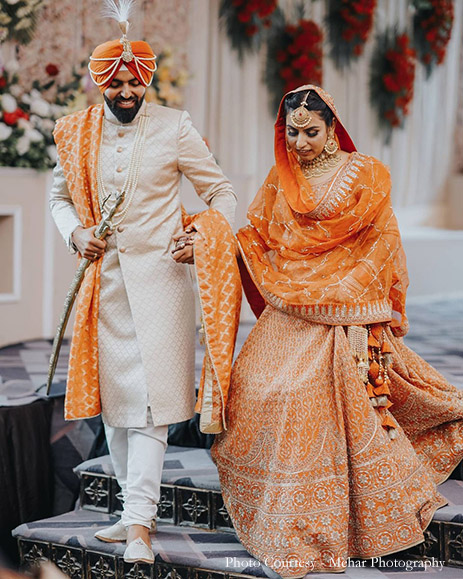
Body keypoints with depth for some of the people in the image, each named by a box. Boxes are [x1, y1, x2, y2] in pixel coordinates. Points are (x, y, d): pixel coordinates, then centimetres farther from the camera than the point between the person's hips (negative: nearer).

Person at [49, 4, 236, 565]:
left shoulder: (173, 128, -3)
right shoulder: (75, 133, 5)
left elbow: (221, 191, 4)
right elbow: (59, 196, 20)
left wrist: (206, 237, -14)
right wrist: (76, 234, -1)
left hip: (158, 275, -4)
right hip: (103, 280, 4)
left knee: (149, 400, -11)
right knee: (112, 399, 9)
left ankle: (140, 525, -12)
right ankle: (134, 508, 22)